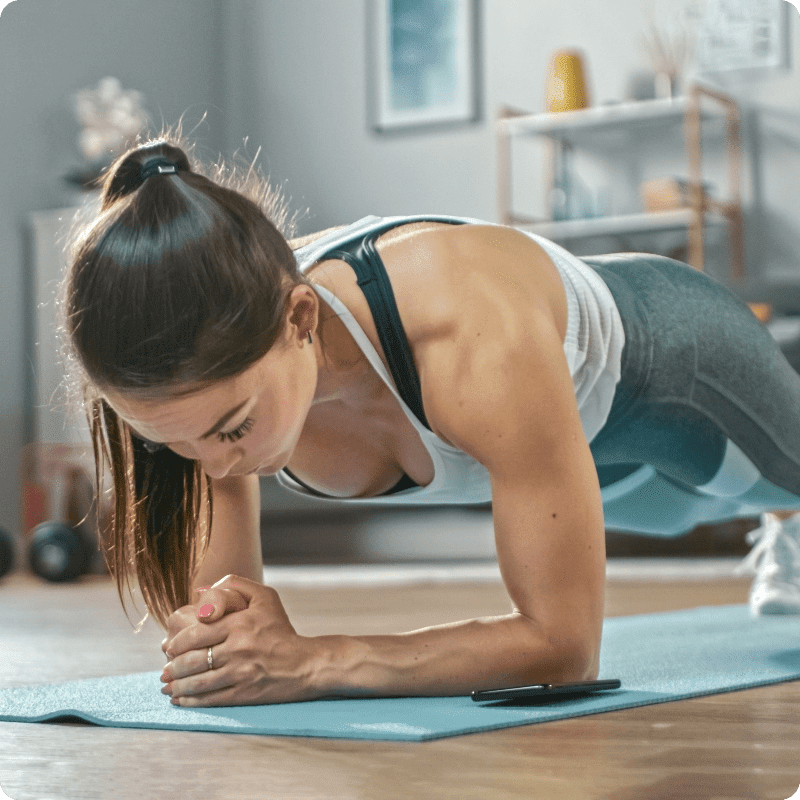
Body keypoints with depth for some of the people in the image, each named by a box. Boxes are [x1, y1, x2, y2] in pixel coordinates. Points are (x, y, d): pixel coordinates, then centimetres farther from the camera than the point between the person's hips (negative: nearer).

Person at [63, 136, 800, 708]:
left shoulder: (475, 338, -52)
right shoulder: (211, 366, -35)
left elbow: (564, 646, -44)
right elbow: (213, 600, -22)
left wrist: (311, 663, -52)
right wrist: (211, 632, -46)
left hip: (667, 365, -5)